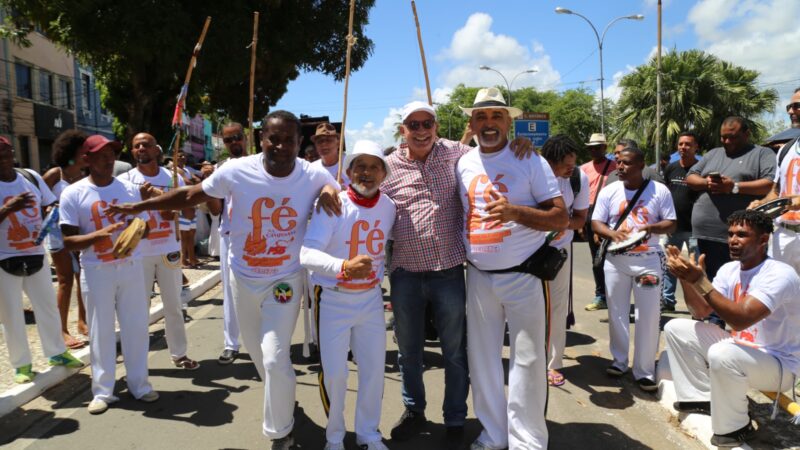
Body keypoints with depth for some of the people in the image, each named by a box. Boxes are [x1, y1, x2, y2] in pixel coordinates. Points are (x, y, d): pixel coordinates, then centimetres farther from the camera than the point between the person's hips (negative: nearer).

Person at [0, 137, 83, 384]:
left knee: (47, 306, 14)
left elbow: (51, 206, 9)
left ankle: (57, 353, 31)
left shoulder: (31, 176, 2)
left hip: (36, 255, 4)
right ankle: (21, 364, 21)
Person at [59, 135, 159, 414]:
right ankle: (102, 391, 19)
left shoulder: (130, 188, 4)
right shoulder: (73, 194, -5)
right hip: (96, 271, -2)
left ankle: (139, 384, 22)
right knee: (101, 332, 6)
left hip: (131, 267, 3)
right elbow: (68, 242, -8)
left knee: (136, 327, 9)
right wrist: (100, 234, -25)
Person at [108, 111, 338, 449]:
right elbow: (191, 195, -3)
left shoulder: (315, 177, -17)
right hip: (243, 277, 3)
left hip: (285, 280, -2)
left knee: (275, 359, -7)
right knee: (257, 351, 20)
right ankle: (282, 400, 50)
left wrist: (331, 191, -20)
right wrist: (139, 206, 0)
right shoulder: (236, 171, -17)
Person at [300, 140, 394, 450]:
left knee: (374, 369, 10)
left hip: (371, 299, 4)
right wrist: (344, 266, -44)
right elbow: (307, 254, -29)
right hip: (333, 300, -4)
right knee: (334, 373, 2)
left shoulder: (389, 207, -3)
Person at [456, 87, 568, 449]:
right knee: (482, 357, 11)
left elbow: (561, 217, -10)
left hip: (523, 275, -4)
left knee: (527, 360, 2)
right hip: (478, 277, 4)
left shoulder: (530, 161, -6)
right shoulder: (463, 164, 6)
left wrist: (515, 212, -26)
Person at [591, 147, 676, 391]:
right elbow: (596, 223, 1)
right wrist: (612, 233, -20)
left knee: (648, 317, 0)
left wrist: (651, 227, -21)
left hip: (648, 260, -1)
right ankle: (619, 360, 27)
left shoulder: (659, 190, -2)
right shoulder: (609, 191, 2)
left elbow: (671, 224, 0)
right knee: (617, 314, 10)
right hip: (616, 260, 2)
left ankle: (644, 371, 11)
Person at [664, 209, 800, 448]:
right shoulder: (729, 269, 1)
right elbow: (701, 312, -1)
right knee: (675, 329, 0)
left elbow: (740, 320, -37)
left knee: (722, 354, -37)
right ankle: (702, 397, 9)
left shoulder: (779, 275, -24)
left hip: (778, 363, -8)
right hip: (741, 348, 8)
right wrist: (687, 279, -17)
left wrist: (700, 280, -38)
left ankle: (735, 428, -11)